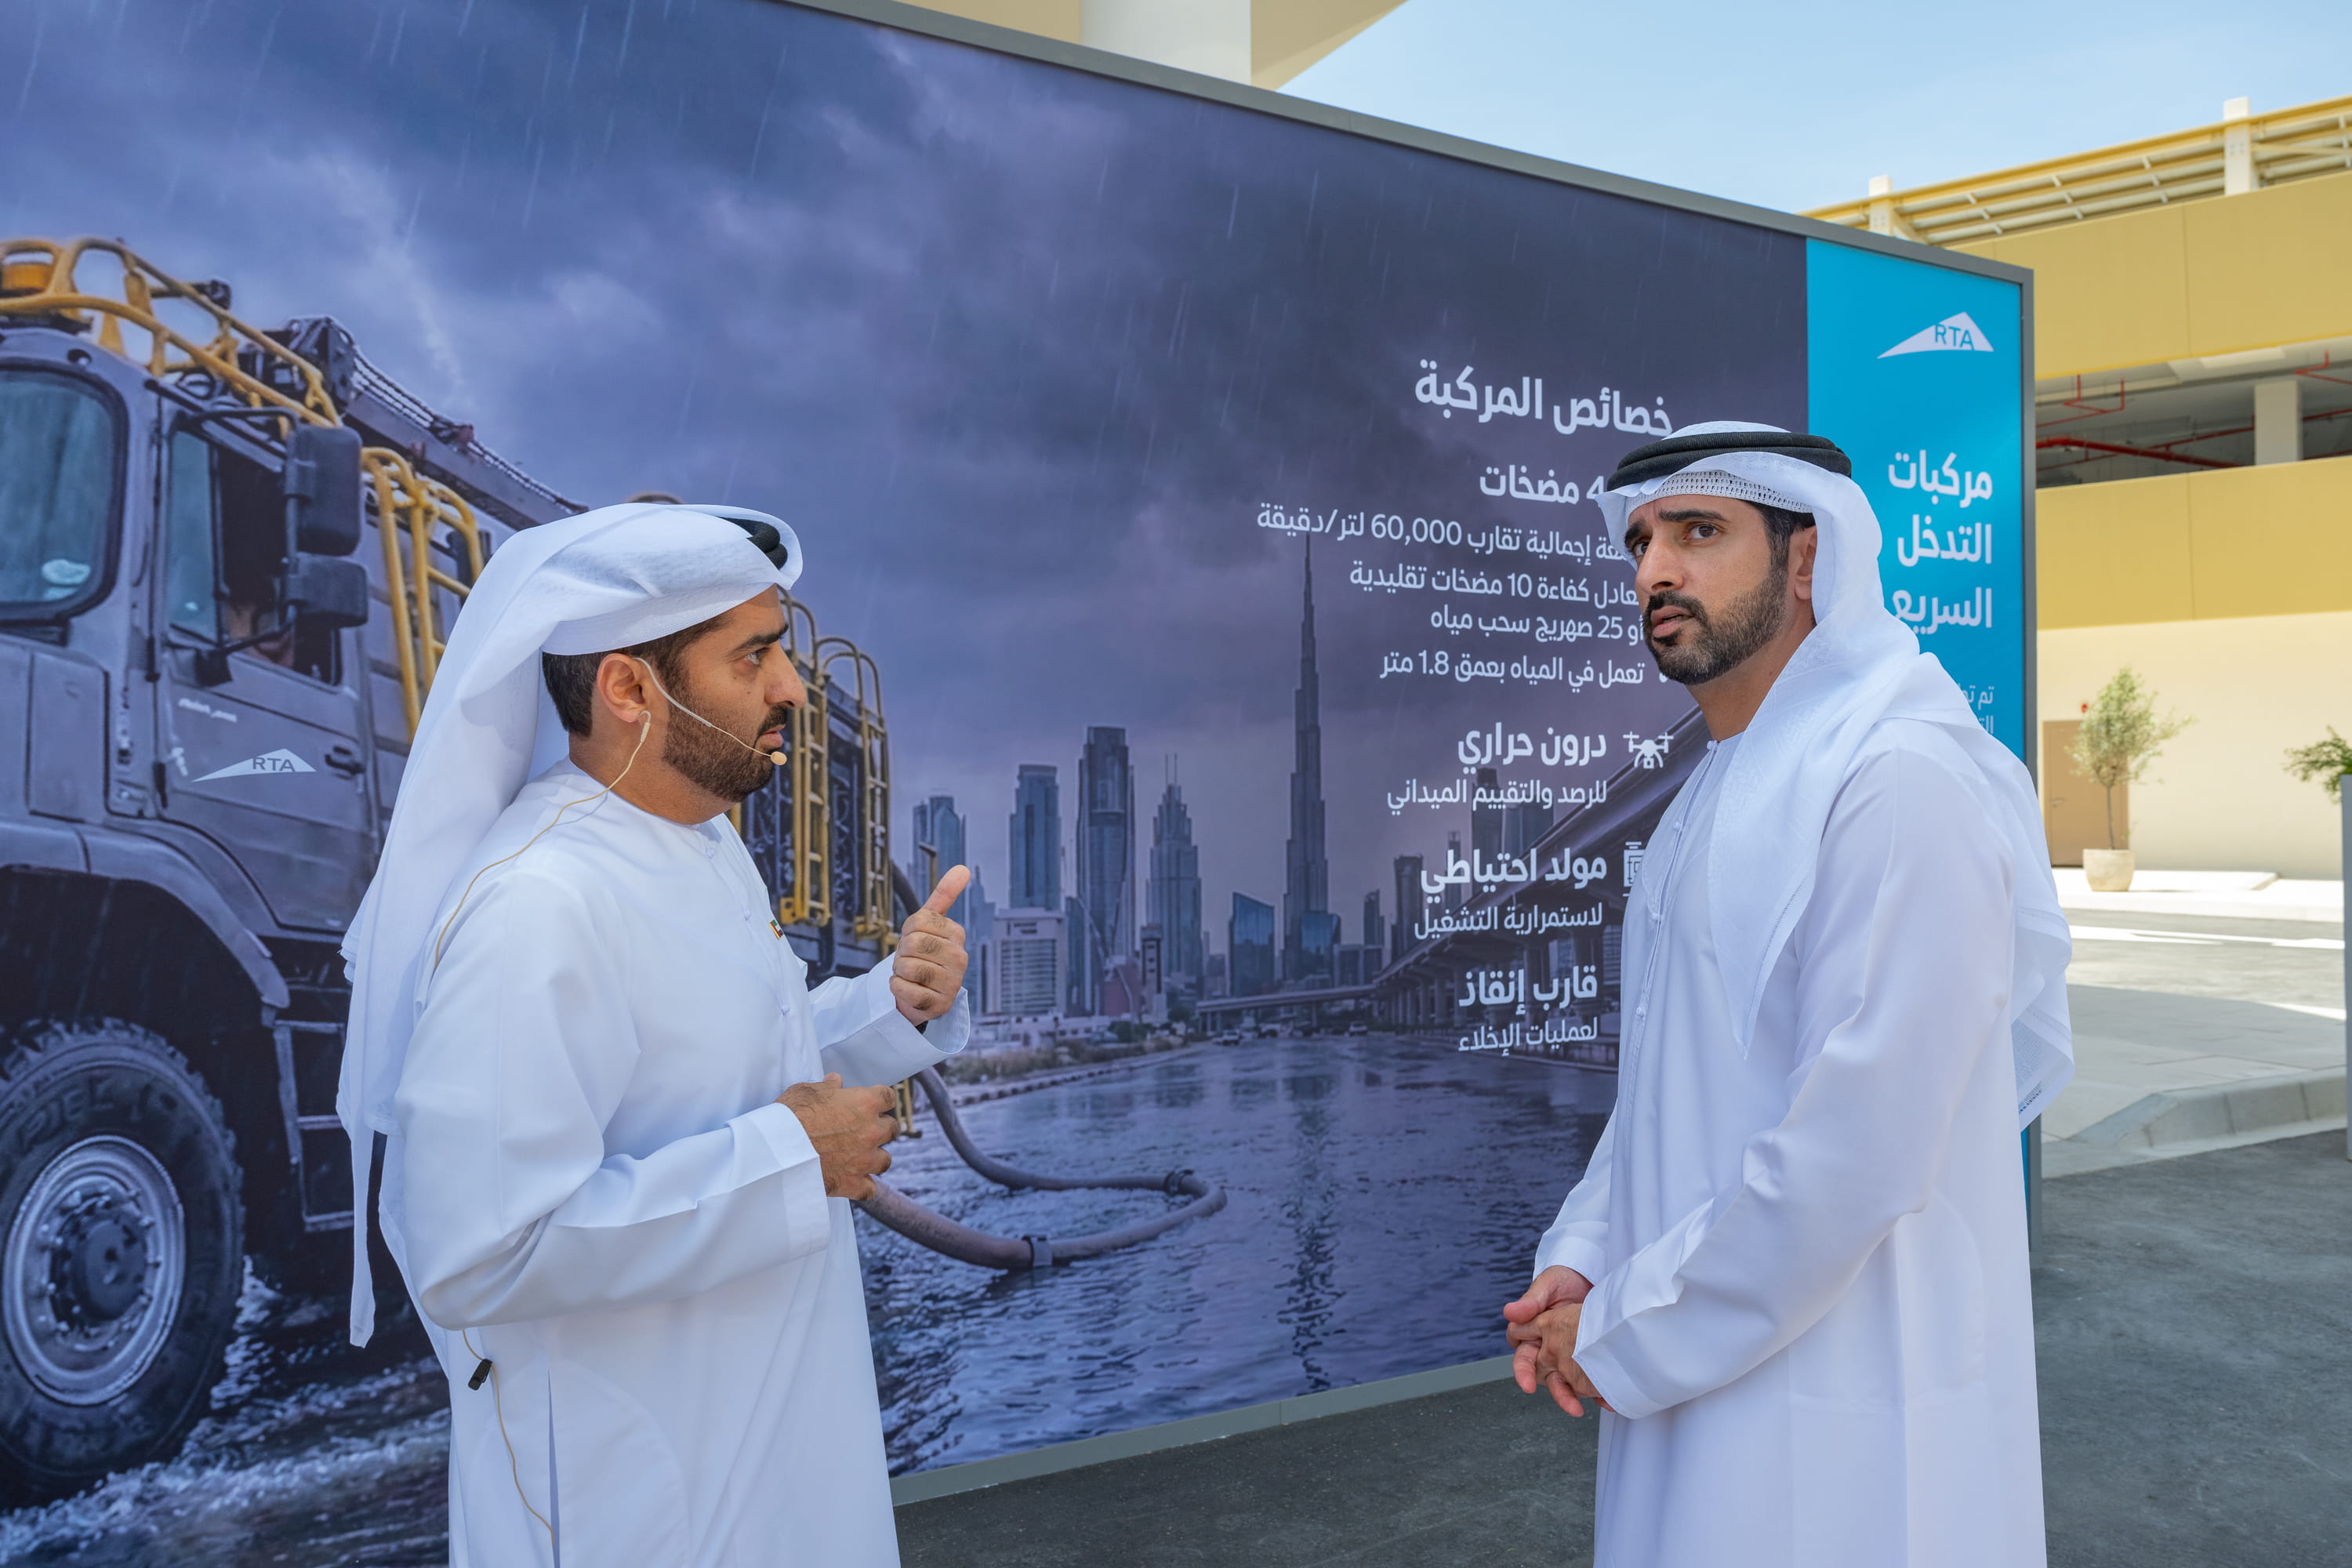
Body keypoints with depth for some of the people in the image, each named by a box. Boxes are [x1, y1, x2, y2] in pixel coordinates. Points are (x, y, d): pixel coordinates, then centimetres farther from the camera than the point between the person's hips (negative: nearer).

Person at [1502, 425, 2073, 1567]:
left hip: (1841, 1426, -8)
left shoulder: (1901, 781, -19)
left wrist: (1628, 1337, -16)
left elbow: (1854, 1153, -25)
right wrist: (1580, 1258, 1)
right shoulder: (1713, 794, 11)